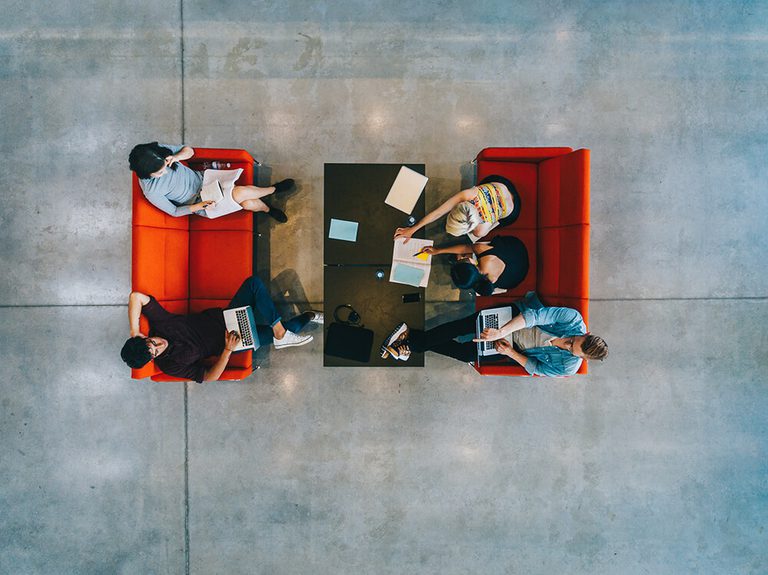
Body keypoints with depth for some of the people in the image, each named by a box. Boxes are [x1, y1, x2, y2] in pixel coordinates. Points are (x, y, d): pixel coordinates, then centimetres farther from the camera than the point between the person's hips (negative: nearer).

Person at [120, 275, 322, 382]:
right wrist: (228, 350, -27)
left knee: (254, 283, -18)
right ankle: (306, 317, 11)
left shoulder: (158, 323, -11)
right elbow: (209, 377, -18)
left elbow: (136, 297, -16)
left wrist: (134, 333, -21)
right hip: (233, 338, -5)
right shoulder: (171, 364, -19)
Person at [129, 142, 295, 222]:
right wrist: (198, 206, -26)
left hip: (202, 178, 4)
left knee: (248, 204, -13)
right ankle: (273, 189, 10)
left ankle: (266, 208, 21)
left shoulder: (159, 151, -17)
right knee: (241, 193, -21)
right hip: (198, 203, -4)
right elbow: (174, 211, -14)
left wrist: (176, 157, -28)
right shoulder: (151, 191, -25)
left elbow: (189, 150, -6)